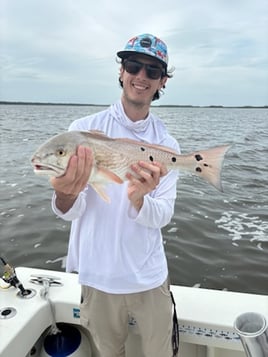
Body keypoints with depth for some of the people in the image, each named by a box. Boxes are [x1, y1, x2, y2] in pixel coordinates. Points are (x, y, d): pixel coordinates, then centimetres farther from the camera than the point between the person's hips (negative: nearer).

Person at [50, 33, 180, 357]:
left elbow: (163, 216, -9)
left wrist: (139, 199, -31)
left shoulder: (167, 145, -5)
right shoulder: (83, 129, -10)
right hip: (99, 278, -1)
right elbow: (70, 212, -13)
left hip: (150, 279, 1)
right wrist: (66, 194, -37)